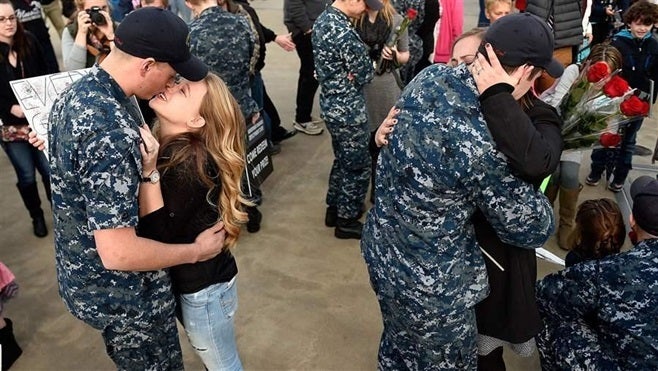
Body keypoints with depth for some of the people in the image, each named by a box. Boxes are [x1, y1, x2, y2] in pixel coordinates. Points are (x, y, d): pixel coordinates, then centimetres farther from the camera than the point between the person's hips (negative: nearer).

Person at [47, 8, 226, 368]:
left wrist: (144, 166, 8)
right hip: (119, 290, -9)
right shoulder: (110, 131, -34)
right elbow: (118, 253, -33)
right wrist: (197, 250, -20)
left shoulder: (77, 92, -3)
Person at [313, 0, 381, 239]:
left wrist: (348, 73, -6)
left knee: (342, 161, 24)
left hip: (330, 104, 9)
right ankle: (347, 220, 22)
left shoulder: (323, 20, 4)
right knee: (357, 167, 8)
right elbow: (366, 75, -18)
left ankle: (334, 209, 37)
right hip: (348, 110, -9)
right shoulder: (344, 34, -27)